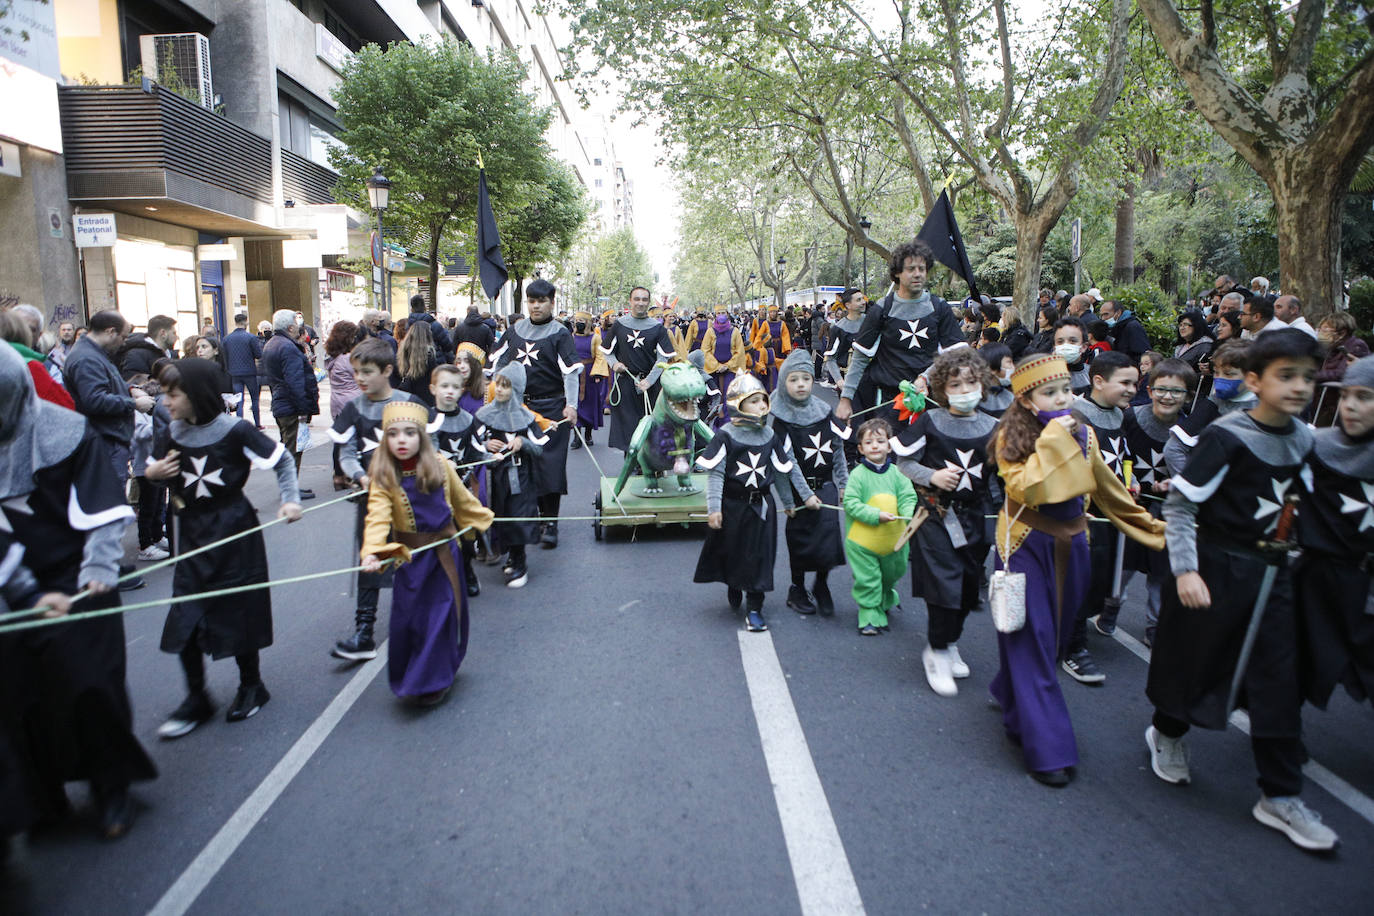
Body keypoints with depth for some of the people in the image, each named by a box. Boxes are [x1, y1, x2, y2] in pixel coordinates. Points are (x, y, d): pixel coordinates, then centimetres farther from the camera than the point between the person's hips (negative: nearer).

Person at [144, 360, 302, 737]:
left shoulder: (235, 431, -13)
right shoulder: (172, 434, 1)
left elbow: (282, 459, -4)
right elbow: (155, 469, 16)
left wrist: (291, 499, -15)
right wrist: (153, 473, -7)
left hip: (234, 533, -4)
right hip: (193, 535, 4)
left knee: (239, 613, 6)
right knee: (185, 620, 2)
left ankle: (252, 685, 26)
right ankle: (196, 699, 18)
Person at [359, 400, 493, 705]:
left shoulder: (439, 466, -6)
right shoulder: (383, 477, -14)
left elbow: (462, 499, 11)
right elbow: (378, 517, -27)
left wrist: (481, 518, 24)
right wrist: (372, 551, -42)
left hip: (444, 550, 2)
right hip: (411, 556, -2)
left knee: (443, 611, 8)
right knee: (410, 617, 3)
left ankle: (436, 679, 24)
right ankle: (409, 679, 24)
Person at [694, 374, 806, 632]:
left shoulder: (770, 436, 1)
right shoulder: (725, 435, -12)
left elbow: (780, 472, 11)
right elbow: (715, 473, -12)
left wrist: (788, 502, 16)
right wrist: (714, 508, -17)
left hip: (761, 506, 3)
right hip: (732, 504, -2)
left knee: (758, 555, 4)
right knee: (730, 552, 12)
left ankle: (754, 608, 13)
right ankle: (734, 589, 41)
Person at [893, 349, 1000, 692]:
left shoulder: (992, 427, 1)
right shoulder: (929, 422, -6)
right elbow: (903, 461, -2)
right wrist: (932, 475, -17)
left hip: (976, 516, 4)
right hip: (937, 513, -4)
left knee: (969, 583, 11)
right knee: (944, 582, -9)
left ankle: (950, 642, 32)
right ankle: (937, 651, 7)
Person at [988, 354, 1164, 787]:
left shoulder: (1083, 435, 4)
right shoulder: (1011, 437, -11)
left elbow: (1107, 490, 13)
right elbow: (1024, 488, -26)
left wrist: (1148, 526, 16)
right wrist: (1051, 440, -23)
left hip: (1070, 545, 5)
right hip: (1026, 545, -5)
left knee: (1055, 634, 15)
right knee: (1033, 641, -2)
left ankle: (1011, 696, 40)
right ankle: (1048, 749, 5)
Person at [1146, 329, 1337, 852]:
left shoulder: (1302, 440, 3)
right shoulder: (1227, 436, -17)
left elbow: (1297, 500, 18)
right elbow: (1178, 504, -17)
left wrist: (1284, 546, 9)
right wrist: (1184, 569, -21)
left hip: (1270, 572, 6)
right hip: (1217, 569, -6)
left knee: (1278, 681, 5)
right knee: (1196, 661, 9)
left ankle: (1280, 797, 15)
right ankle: (1167, 734, 37)